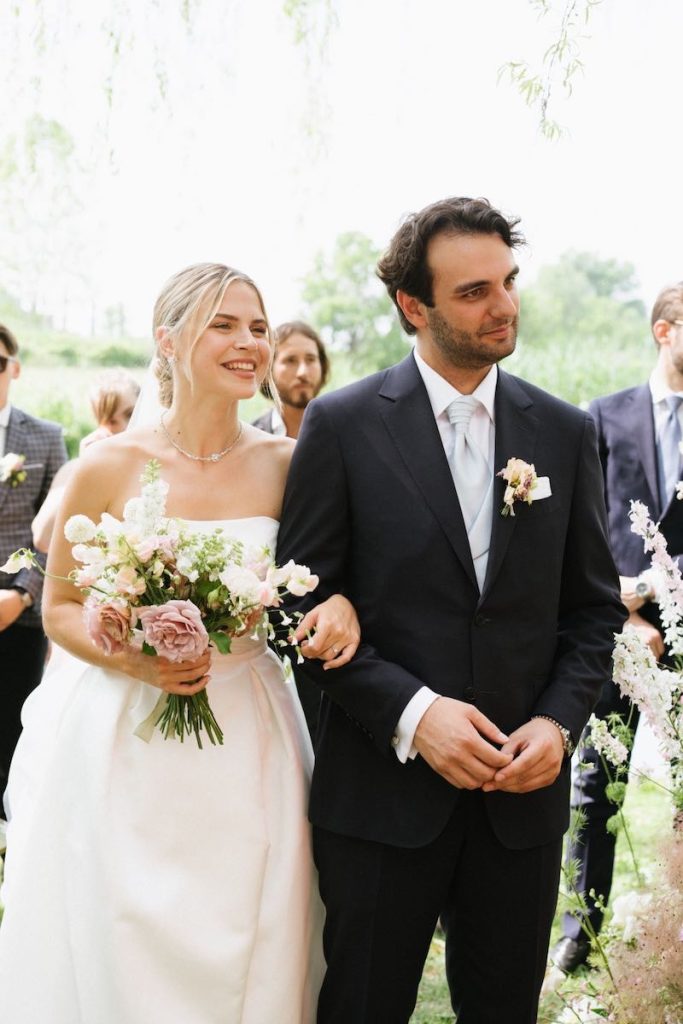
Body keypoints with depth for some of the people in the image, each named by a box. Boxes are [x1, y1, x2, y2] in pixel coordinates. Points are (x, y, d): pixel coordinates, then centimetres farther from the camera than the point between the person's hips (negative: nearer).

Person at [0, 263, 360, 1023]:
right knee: (119, 955, 6)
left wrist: (339, 605, -12)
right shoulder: (110, 468, -7)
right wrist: (128, 658, -17)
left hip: (247, 745, 2)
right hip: (123, 742, -2)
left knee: (245, 956, 9)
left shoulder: (285, 464, -1)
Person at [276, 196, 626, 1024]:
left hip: (525, 790, 3)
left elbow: (594, 606, 8)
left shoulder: (564, 432, 5)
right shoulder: (342, 425, -5)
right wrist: (410, 712, -16)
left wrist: (558, 723, -8)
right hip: (383, 791, -2)